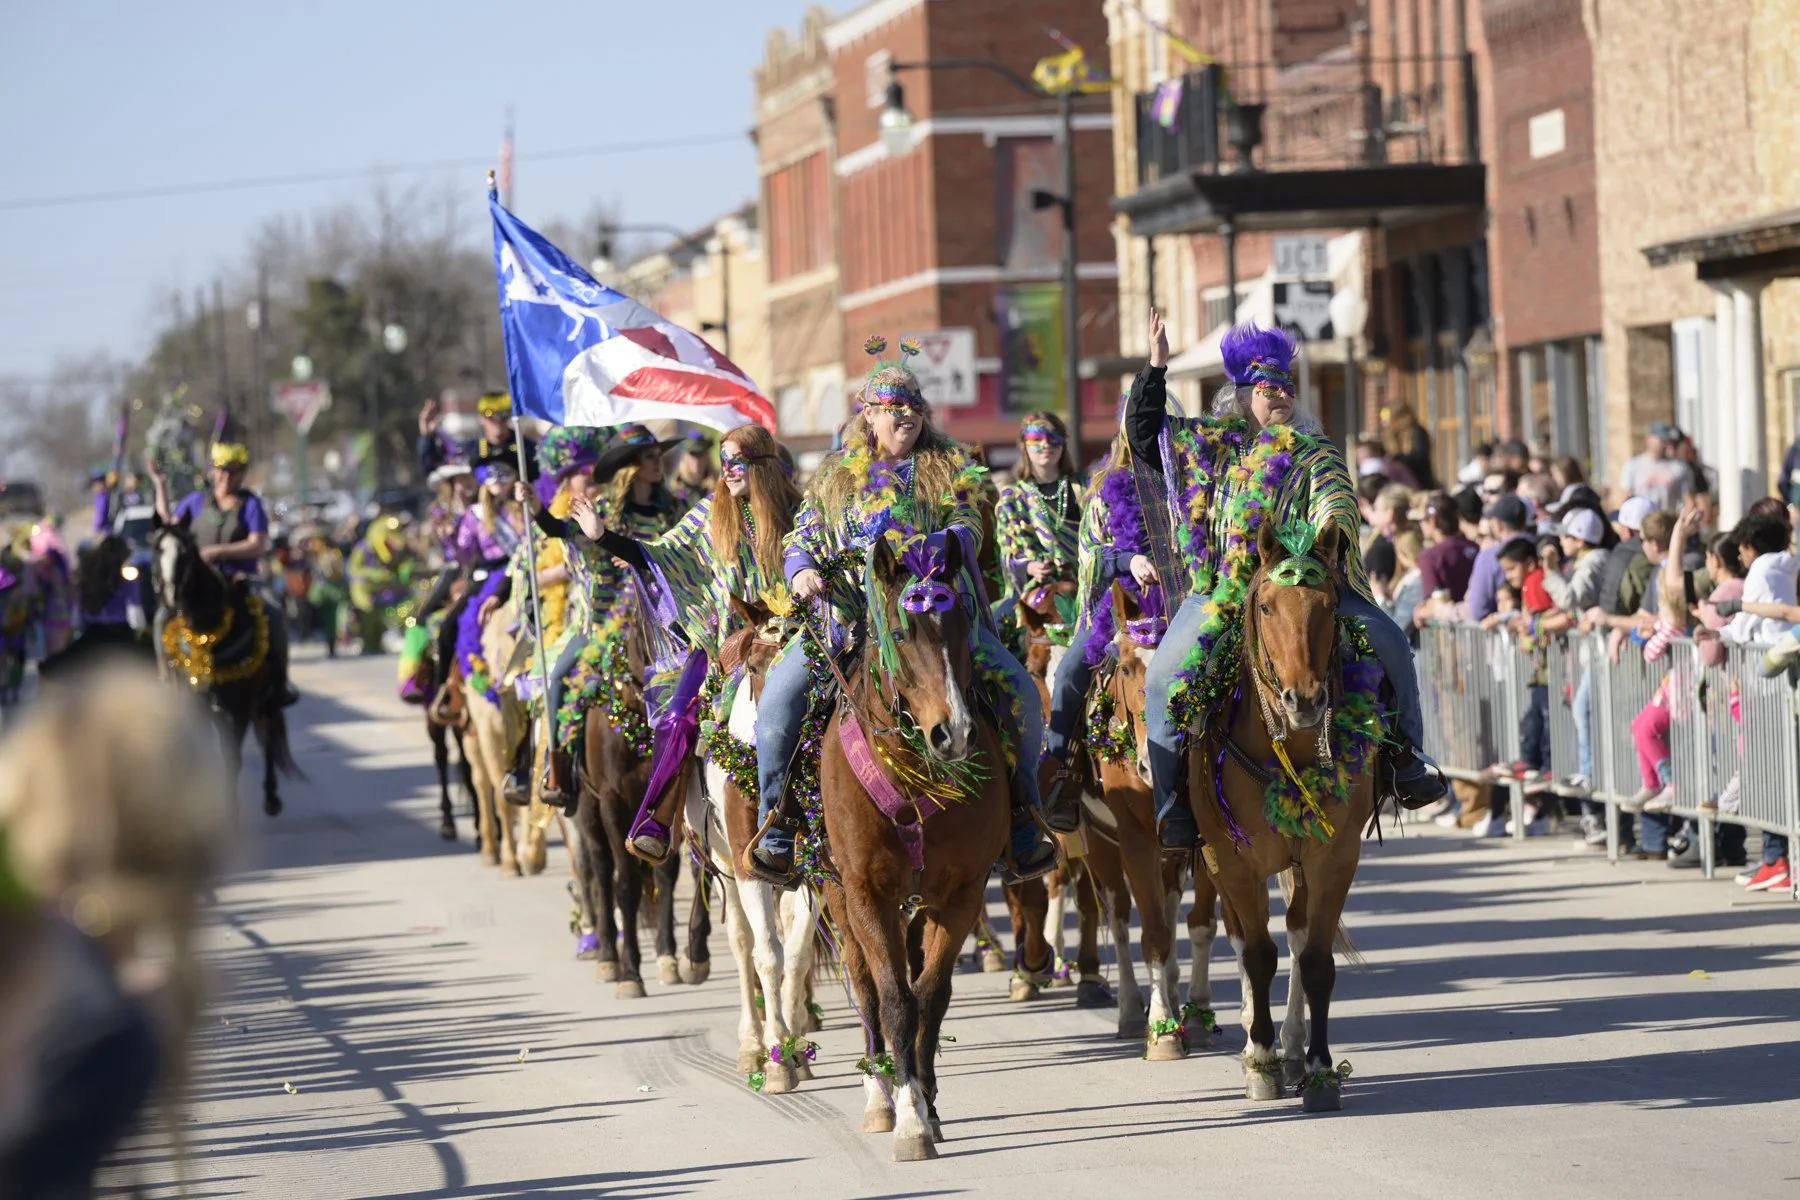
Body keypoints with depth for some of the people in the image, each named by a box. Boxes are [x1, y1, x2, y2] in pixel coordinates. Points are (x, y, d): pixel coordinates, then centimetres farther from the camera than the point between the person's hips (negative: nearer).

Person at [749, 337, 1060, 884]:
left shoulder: (950, 468, 13)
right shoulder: (834, 476, 17)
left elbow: (967, 526, 0)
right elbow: (802, 540, 14)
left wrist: (938, 545, -23)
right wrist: (802, 571, -10)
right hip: (848, 613, 1)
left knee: (1019, 690, -20)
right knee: (779, 696, -22)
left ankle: (1020, 818, -6)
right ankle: (776, 823, -10)